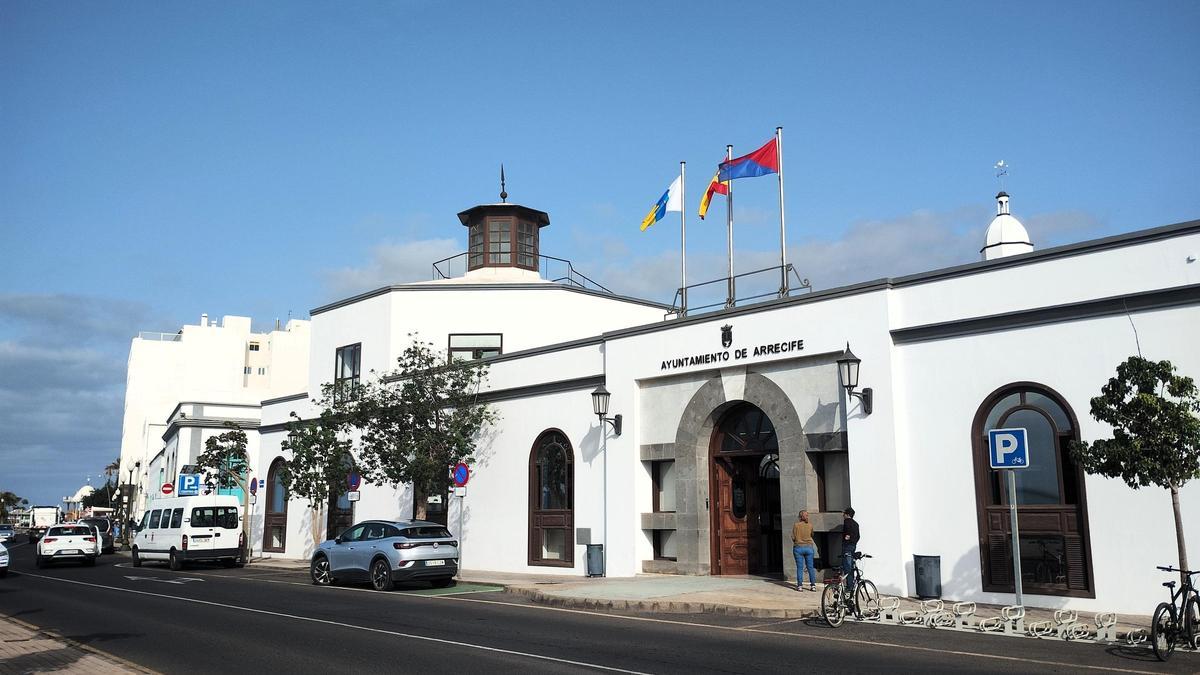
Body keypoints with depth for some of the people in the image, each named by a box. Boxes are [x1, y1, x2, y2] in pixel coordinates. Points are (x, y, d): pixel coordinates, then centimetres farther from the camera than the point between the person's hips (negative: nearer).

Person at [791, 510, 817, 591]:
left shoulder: (796, 525, -8)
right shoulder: (810, 525, -1)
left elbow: (793, 537, -5)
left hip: (798, 547, -2)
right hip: (809, 547, 2)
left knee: (800, 568, 2)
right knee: (810, 567, 8)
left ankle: (800, 586, 3)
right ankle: (813, 585, 8)